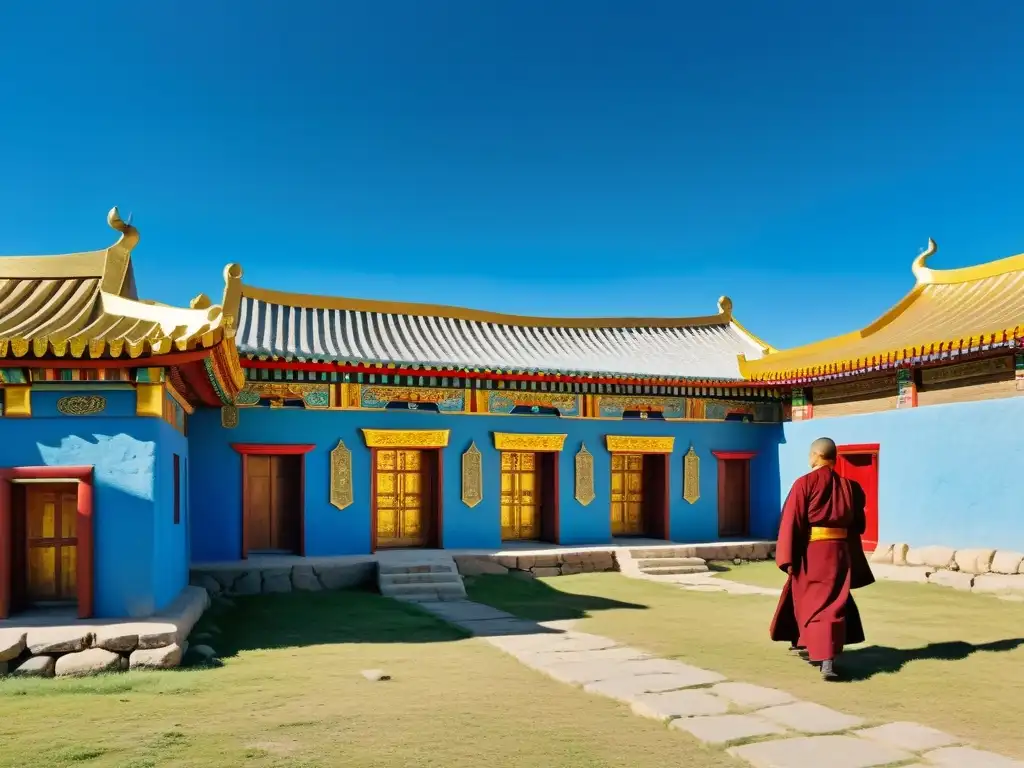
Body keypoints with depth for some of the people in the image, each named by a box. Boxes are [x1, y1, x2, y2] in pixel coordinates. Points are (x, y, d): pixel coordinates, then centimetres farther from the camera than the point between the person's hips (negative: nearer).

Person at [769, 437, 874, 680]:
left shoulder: (804, 483, -8)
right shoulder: (848, 486, 5)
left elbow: (791, 523, -12)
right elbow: (857, 526, 10)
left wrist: (788, 559, -10)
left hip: (811, 553, -3)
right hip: (838, 552, 3)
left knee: (808, 600, 15)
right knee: (832, 604, 8)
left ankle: (805, 643, 31)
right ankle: (827, 659, 3)